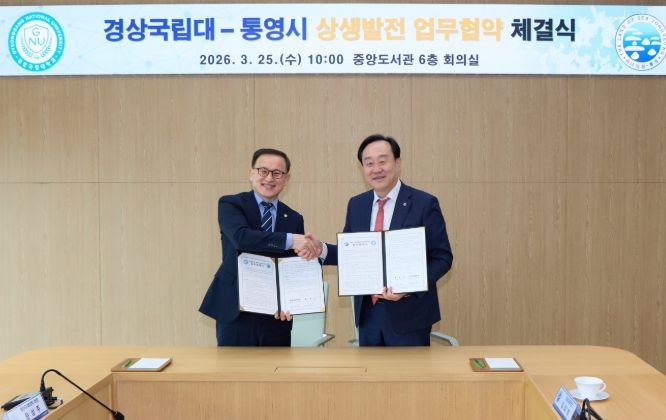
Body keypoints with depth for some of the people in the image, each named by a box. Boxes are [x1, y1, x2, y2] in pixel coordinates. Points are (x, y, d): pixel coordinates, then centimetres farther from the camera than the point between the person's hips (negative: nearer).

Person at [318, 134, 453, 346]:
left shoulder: (424, 203, -8)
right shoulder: (356, 204, 6)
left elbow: (443, 257, -8)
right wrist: (322, 249, -7)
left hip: (408, 313, -4)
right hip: (367, 312, 4)